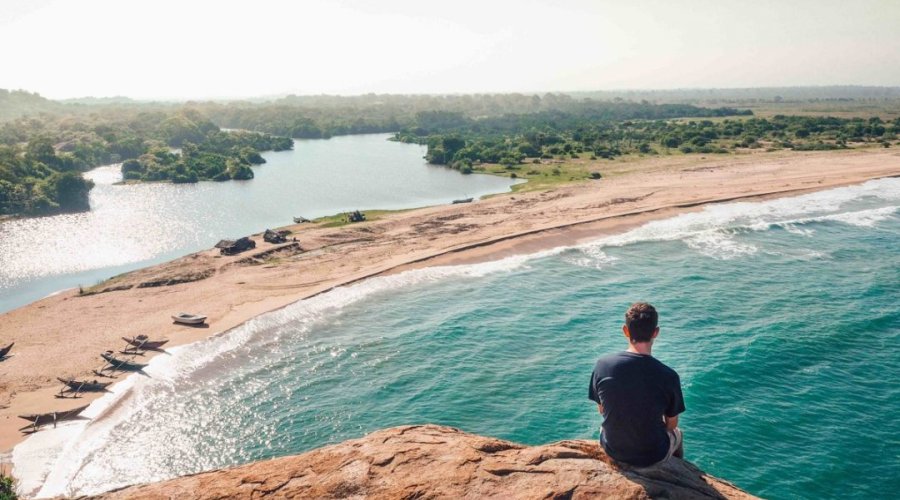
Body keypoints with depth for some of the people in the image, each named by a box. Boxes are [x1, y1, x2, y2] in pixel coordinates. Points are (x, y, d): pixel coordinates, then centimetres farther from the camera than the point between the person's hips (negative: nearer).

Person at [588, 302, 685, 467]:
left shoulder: (602, 365, -18)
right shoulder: (668, 376, -24)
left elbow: (602, 410, -2)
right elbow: (671, 424, -8)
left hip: (612, 450, 2)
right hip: (652, 456, -1)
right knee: (676, 433, 32)